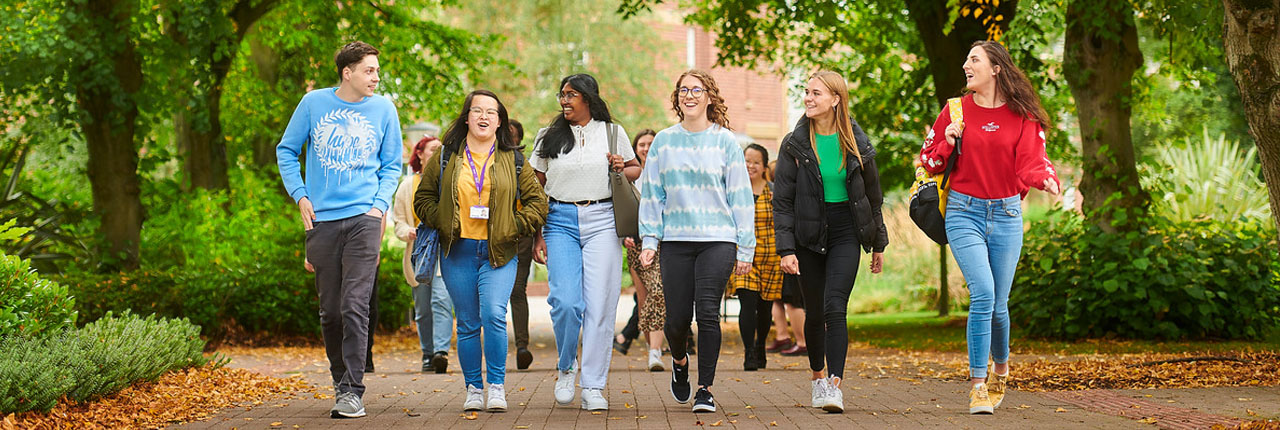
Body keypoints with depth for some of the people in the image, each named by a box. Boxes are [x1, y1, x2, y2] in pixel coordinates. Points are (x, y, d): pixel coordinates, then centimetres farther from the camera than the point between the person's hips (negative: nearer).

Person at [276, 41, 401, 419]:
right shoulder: (314, 103, 4)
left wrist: (380, 204, -1)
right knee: (330, 311, 8)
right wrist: (300, 195, 2)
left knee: (355, 306, -12)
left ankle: (353, 391, -11)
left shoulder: (383, 109, 5)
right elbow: (287, 150, 13)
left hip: (364, 218, -1)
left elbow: (392, 164, 13)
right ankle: (340, 381, 24)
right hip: (321, 219, 1)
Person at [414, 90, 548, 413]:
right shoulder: (445, 158, 8)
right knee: (467, 323, 4)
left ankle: (497, 386, -7)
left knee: (494, 314, -18)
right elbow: (423, 198, 13)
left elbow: (537, 202, 9)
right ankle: (473, 389, 15)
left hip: (499, 253, -1)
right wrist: (443, 223, -2)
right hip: (458, 252, 1)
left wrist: (513, 227, -3)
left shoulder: (513, 160, 7)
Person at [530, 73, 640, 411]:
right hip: (560, 222, 0)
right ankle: (566, 366, 13)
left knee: (600, 305, -6)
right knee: (565, 302, -14)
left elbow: (637, 170, 20)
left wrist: (623, 169, -4)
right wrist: (537, 235, 4)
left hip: (602, 221, 0)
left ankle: (593, 387, 0)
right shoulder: (549, 137, 11)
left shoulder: (612, 132, 10)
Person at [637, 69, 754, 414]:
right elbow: (651, 193, 11)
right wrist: (648, 239, 3)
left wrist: (745, 247, 1)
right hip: (675, 240, 2)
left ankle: (705, 389, 0)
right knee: (677, 317, 0)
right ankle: (679, 363, 33)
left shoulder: (724, 141, 3)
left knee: (708, 312, -11)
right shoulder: (664, 141, 9)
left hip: (717, 239, -2)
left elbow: (740, 196, 4)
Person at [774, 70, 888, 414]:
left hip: (845, 233, -1)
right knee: (814, 312, 10)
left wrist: (878, 243, 14)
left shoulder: (857, 145, 0)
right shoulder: (795, 144, -2)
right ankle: (818, 375, 32)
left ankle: (835, 385, -20)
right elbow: (782, 201, -3)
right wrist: (786, 249, -11)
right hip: (808, 234, 1)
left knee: (835, 308, -16)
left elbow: (873, 195, 11)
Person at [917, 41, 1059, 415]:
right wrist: (947, 143, -11)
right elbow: (929, 162, 9)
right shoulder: (956, 111, 4)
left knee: (998, 303, 6)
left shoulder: (1022, 116, 2)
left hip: (1006, 215, 1)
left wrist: (1047, 180, -29)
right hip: (964, 212, -1)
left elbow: (1031, 162, -8)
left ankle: (1001, 367, 35)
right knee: (983, 294, -18)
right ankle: (978, 385, -11)